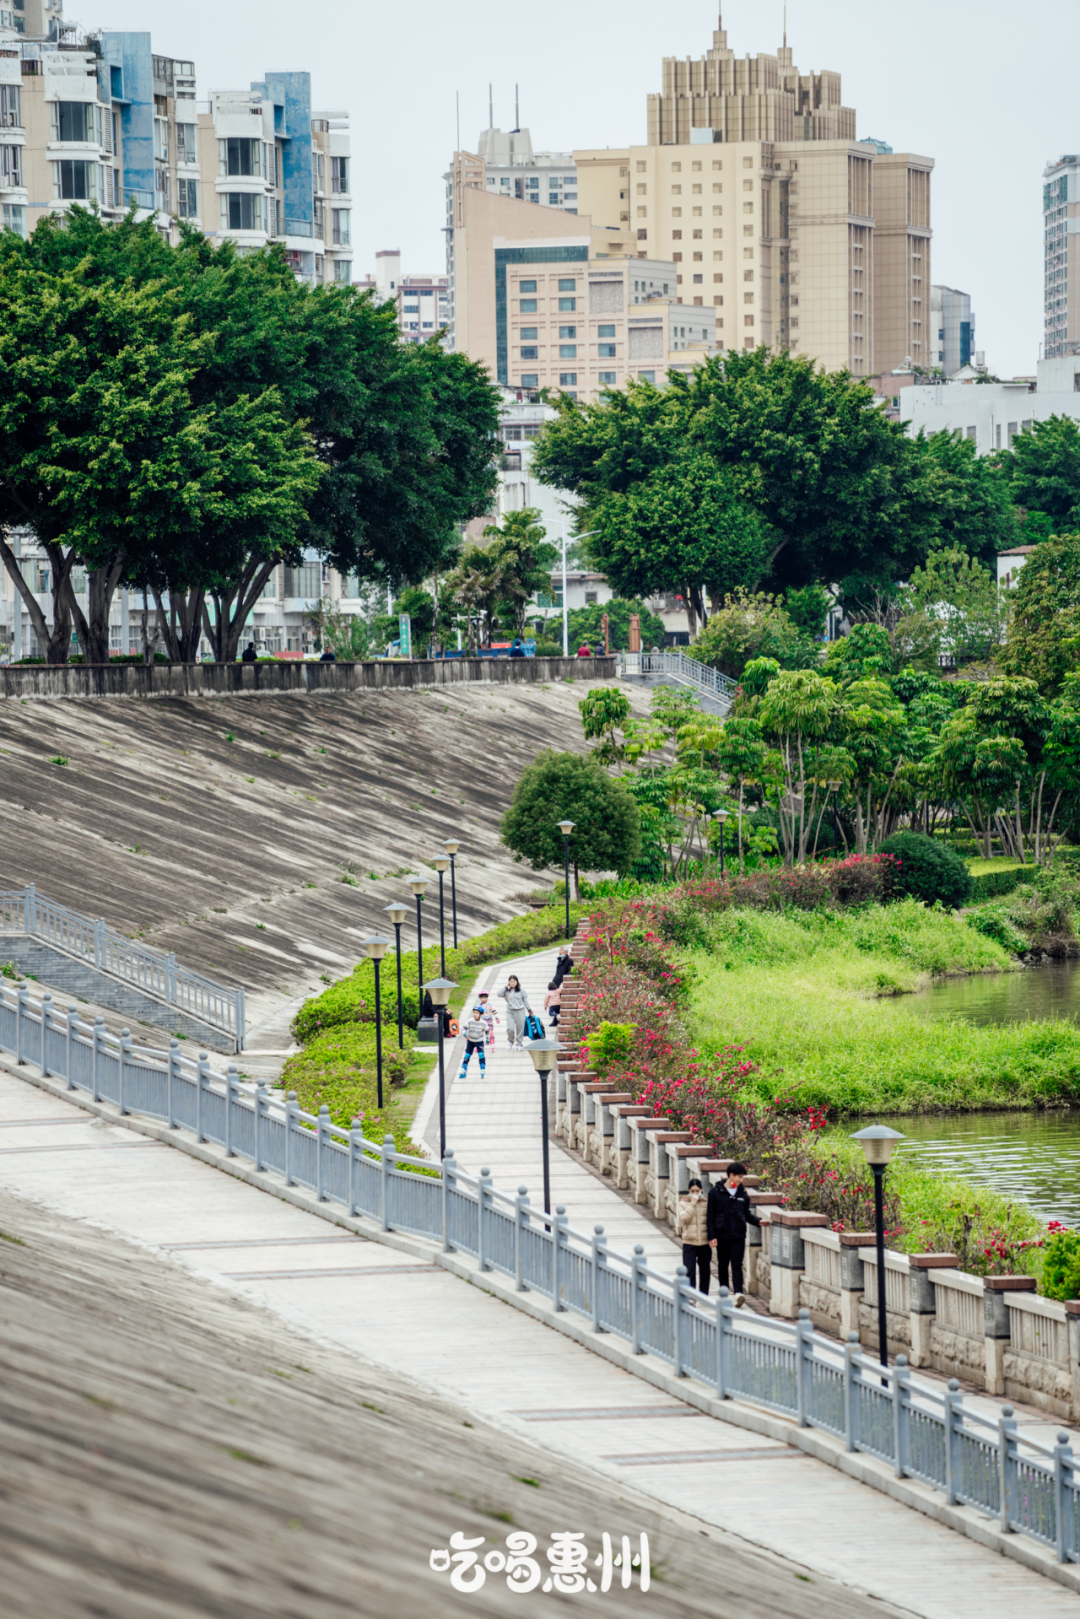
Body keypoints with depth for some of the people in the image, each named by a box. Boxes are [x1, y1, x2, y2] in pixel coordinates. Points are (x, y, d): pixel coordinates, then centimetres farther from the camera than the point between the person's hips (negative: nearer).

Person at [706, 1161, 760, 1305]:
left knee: (737, 1265, -7)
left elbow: (747, 1214, 14)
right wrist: (712, 1236, -7)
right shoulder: (716, 1192, -3)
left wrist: (758, 1221, -4)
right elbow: (710, 1216, -2)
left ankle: (738, 1293, -15)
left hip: (738, 1235, 1)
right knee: (722, 1265, 9)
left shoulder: (742, 1193, 7)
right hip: (722, 1235, -1)